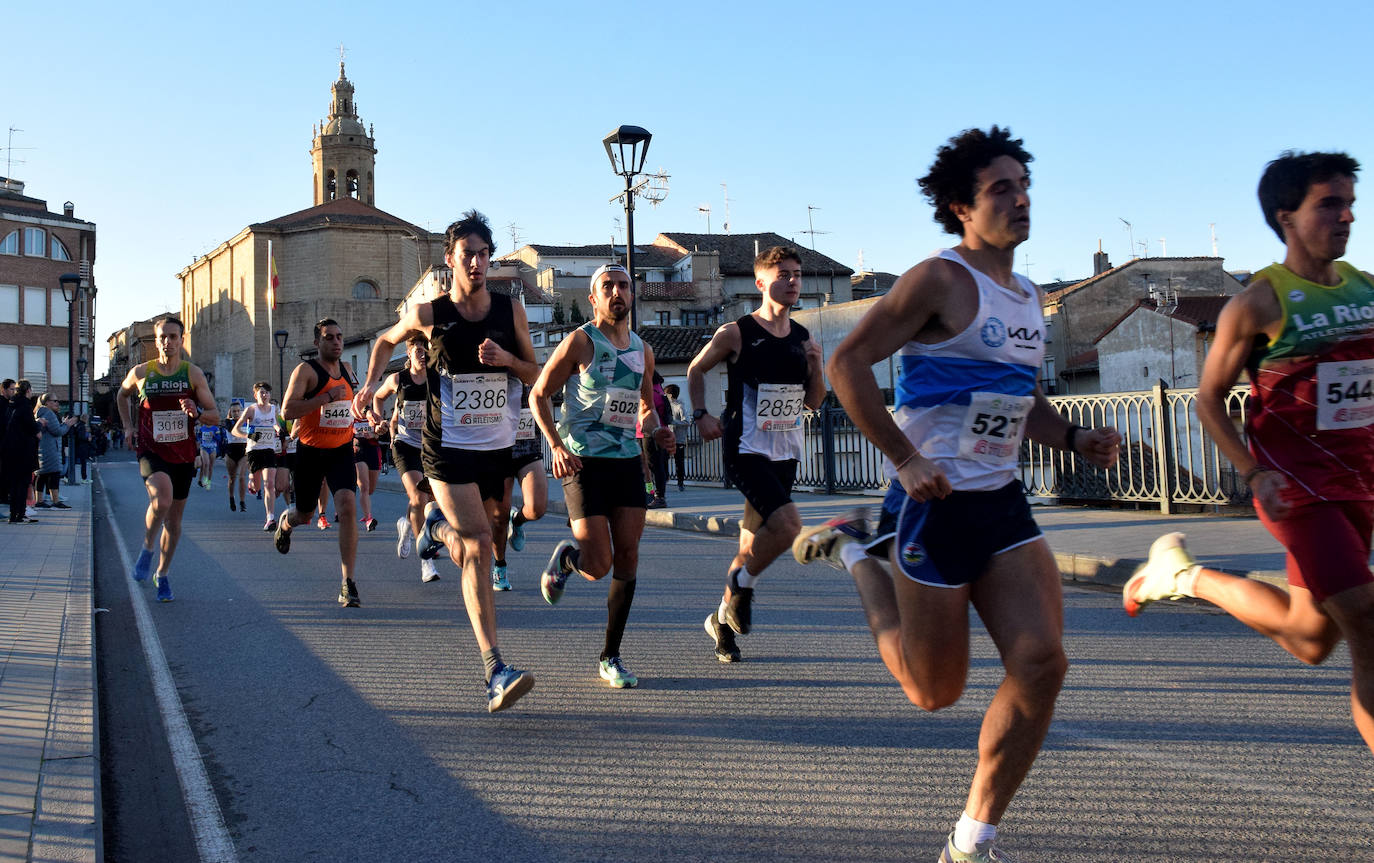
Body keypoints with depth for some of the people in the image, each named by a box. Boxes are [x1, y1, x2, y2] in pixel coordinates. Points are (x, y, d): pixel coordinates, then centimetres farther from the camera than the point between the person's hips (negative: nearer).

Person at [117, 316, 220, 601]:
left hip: (183, 454, 2)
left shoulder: (193, 373, -1)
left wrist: (197, 413, -22)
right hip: (151, 451, -2)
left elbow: (215, 415, -1)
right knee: (162, 498, -31)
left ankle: (162, 575, 30)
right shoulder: (140, 372, -1)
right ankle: (146, 550, -5)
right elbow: (122, 395, 22)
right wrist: (128, 425, 11)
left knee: (174, 520, 11)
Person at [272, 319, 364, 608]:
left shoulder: (346, 370, 9)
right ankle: (285, 522, 55)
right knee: (305, 515, 13)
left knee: (347, 507, -19)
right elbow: (287, 410, -22)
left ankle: (348, 584, -18)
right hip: (311, 453, -3)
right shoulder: (306, 370, -10)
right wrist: (327, 398, -28)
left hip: (341, 451, 3)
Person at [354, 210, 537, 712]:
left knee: (472, 547, 14)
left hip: (500, 447, 4)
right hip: (448, 449, -4)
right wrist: (371, 384, 5)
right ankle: (494, 671, -19)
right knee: (478, 545, -17)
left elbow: (536, 375, 7)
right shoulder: (428, 314, -4)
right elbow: (387, 340, 17)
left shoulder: (511, 311, 1)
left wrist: (508, 359, -12)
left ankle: (439, 524, 52)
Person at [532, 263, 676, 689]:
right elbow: (539, 394, -3)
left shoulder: (642, 351, 11)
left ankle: (610, 658, 11)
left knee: (627, 558, 0)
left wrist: (656, 431, 3)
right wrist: (557, 446, -15)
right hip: (583, 462, -5)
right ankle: (565, 557, 26)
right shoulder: (580, 342, -6)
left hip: (627, 461, 5)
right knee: (598, 565, -11)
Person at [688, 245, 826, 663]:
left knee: (754, 540, 9)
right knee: (787, 525, -22)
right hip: (746, 450, -6)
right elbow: (696, 369, 8)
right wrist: (700, 414, -3)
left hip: (786, 452, 6)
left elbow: (813, 402, 14)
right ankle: (740, 585, 4)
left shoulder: (803, 338, 9)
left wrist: (816, 368, -4)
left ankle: (723, 619, 25)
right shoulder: (736, 333, -6)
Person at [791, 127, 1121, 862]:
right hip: (934, 501, -7)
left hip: (1003, 502, 7)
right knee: (935, 691, 5)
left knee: (1042, 662, -8)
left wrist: (1075, 439, 8)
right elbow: (847, 363, -15)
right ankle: (855, 553, 27)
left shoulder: (1027, 299, 15)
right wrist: (904, 459, -20)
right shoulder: (941, 280, -10)